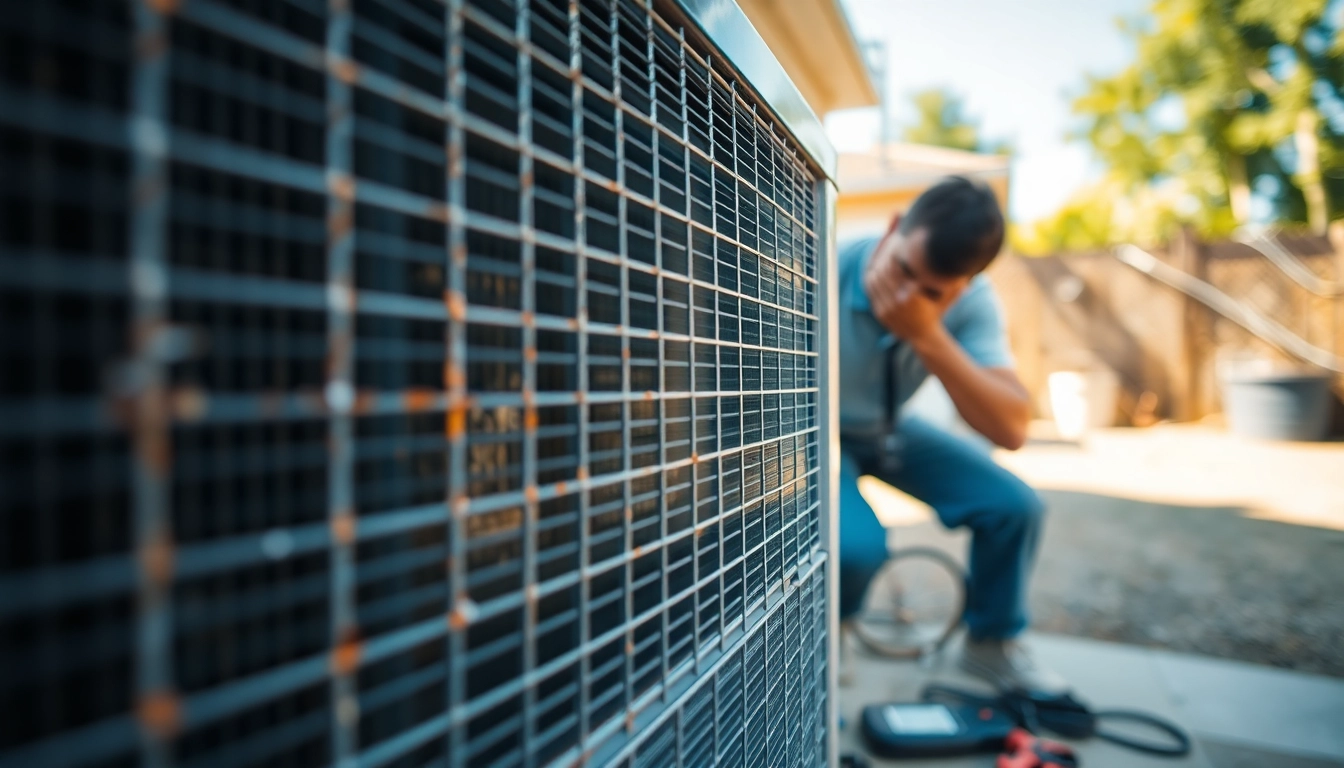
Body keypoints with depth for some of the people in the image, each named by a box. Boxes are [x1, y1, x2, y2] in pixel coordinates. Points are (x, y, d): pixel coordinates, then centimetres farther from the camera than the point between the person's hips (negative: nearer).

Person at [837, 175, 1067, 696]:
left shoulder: (972, 302, -19)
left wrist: (928, 336, -39)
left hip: (889, 429, 4)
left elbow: (1011, 430, -28)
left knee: (1014, 505, -9)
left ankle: (991, 643, 20)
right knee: (856, 544, -30)